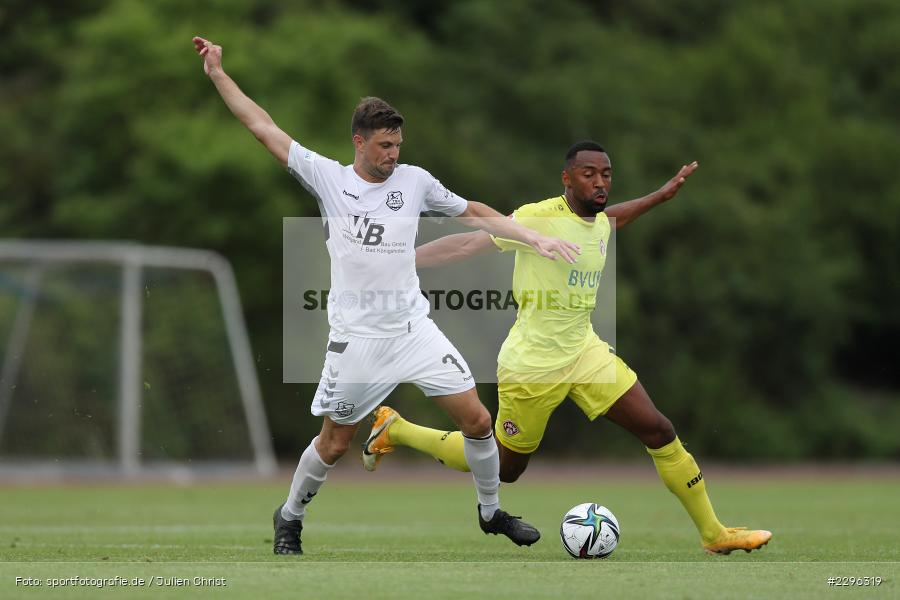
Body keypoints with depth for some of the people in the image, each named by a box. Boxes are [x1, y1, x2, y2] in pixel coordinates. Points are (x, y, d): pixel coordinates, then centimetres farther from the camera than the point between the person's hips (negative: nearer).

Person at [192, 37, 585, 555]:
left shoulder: (414, 181, 2)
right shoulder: (327, 177, -3)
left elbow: (475, 213, 13)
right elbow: (264, 127, 0)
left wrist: (536, 239, 6)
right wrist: (218, 74, -1)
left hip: (414, 330, 2)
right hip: (355, 338, -2)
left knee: (477, 419, -3)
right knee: (334, 443, 5)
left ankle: (492, 513, 18)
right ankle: (290, 518, 30)